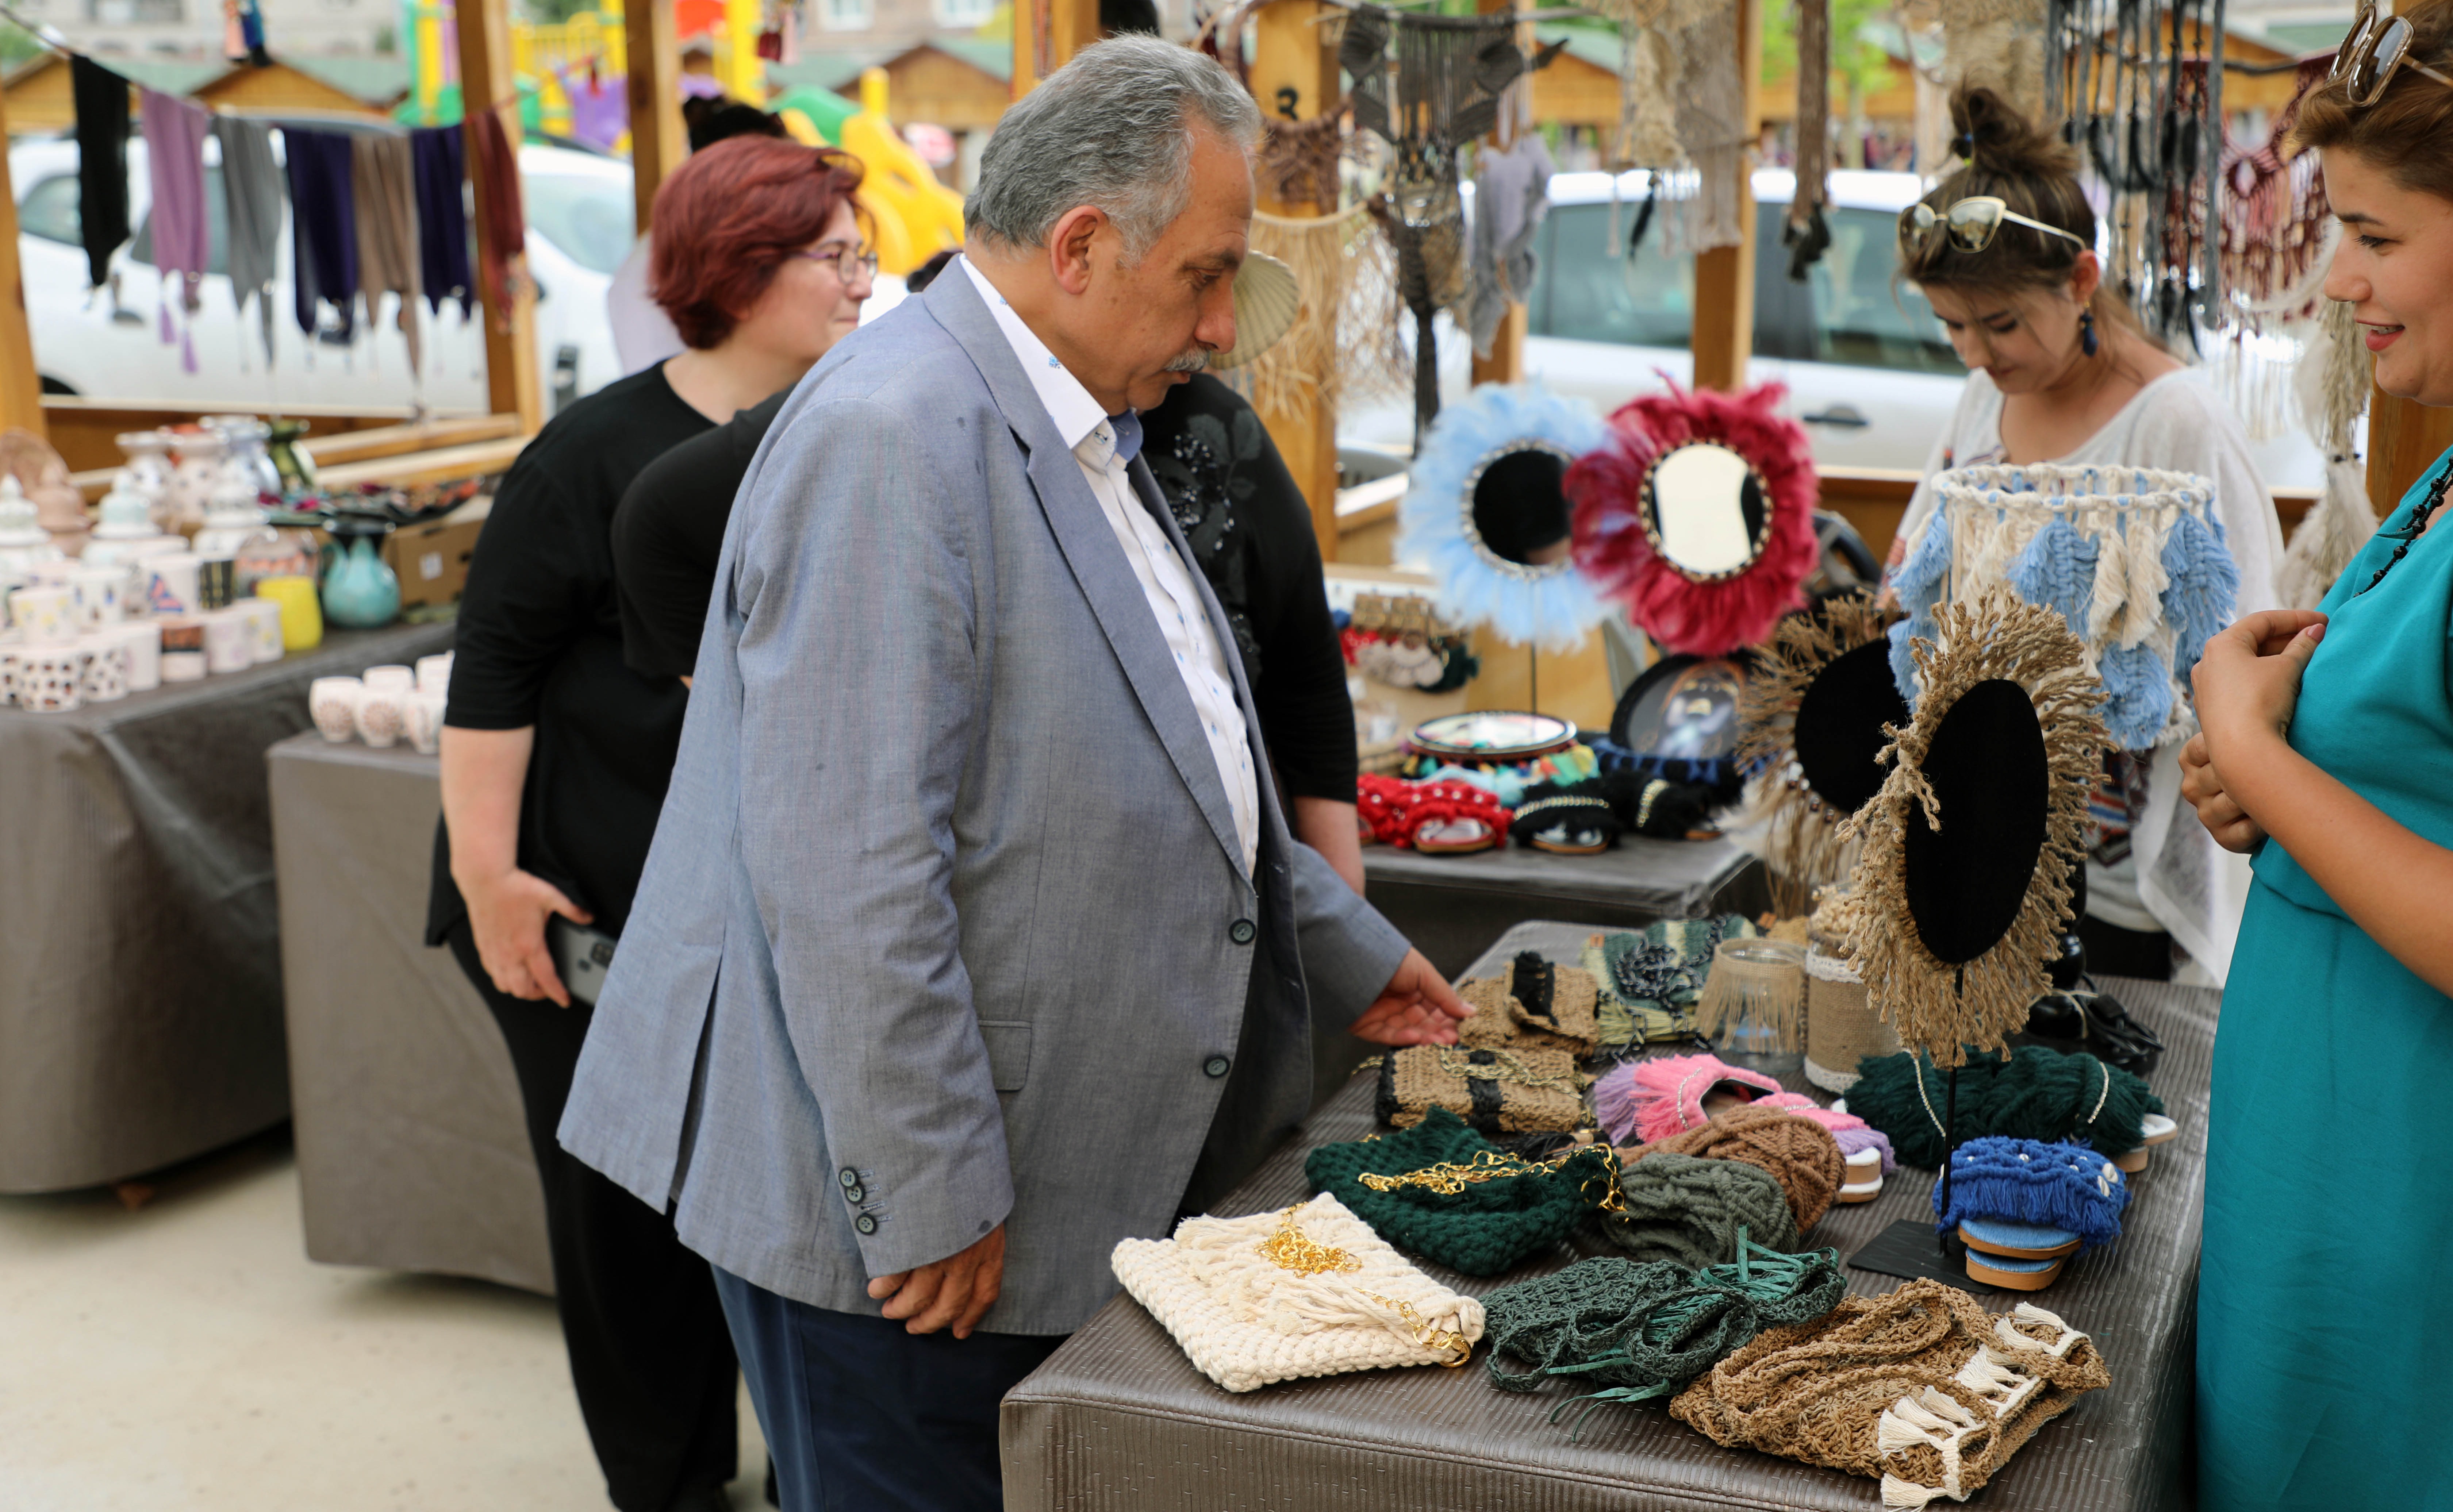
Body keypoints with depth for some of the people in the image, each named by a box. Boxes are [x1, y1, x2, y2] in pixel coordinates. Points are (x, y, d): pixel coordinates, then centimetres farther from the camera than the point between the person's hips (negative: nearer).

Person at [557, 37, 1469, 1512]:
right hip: (899, 1209, -9)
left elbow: (1164, 776, 24)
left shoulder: (1082, 435, 13)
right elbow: (846, 869, -25)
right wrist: (928, 1202, -22)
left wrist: (1347, 955, 24)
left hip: (1072, 1171, 10)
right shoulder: (894, 436, -21)